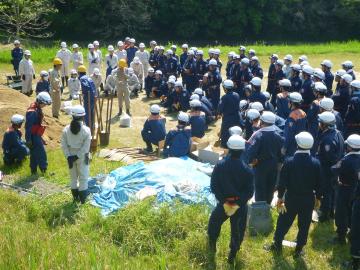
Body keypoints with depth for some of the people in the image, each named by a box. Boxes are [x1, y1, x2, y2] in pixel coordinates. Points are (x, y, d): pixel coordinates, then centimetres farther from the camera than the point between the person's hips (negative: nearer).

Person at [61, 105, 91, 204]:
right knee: (83, 177, 11)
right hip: (82, 157, -3)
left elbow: (63, 145, -8)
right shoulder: (86, 130, -16)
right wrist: (77, 156, -13)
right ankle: (82, 199, 15)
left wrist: (69, 157, -8)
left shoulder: (66, 129, -7)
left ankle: (75, 198, 27)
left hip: (70, 156, 3)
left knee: (73, 177, 18)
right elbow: (86, 147, -17)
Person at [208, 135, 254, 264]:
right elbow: (249, 191, -15)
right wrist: (238, 203, -13)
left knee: (214, 222, 28)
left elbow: (213, 186, -12)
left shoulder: (220, 165, -15)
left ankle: (212, 245, 44)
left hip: (223, 202, 1)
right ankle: (232, 255, 28)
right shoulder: (247, 170, -17)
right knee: (237, 231, 17)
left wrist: (223, 201, -11)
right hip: (240, 205, -1)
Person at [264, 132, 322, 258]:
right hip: (309, 200, 1)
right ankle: (299, 249, 25)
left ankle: (277, 245, 29)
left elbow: (282, 182, -11)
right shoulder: (316, 163, -13)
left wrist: (280, 197, 2)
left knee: (284, 222, 15)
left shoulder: (289, 161, -17)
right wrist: (317, 198, 11)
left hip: (291, 198, -1)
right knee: (304, 225, 15)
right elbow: (319, 183, -3)